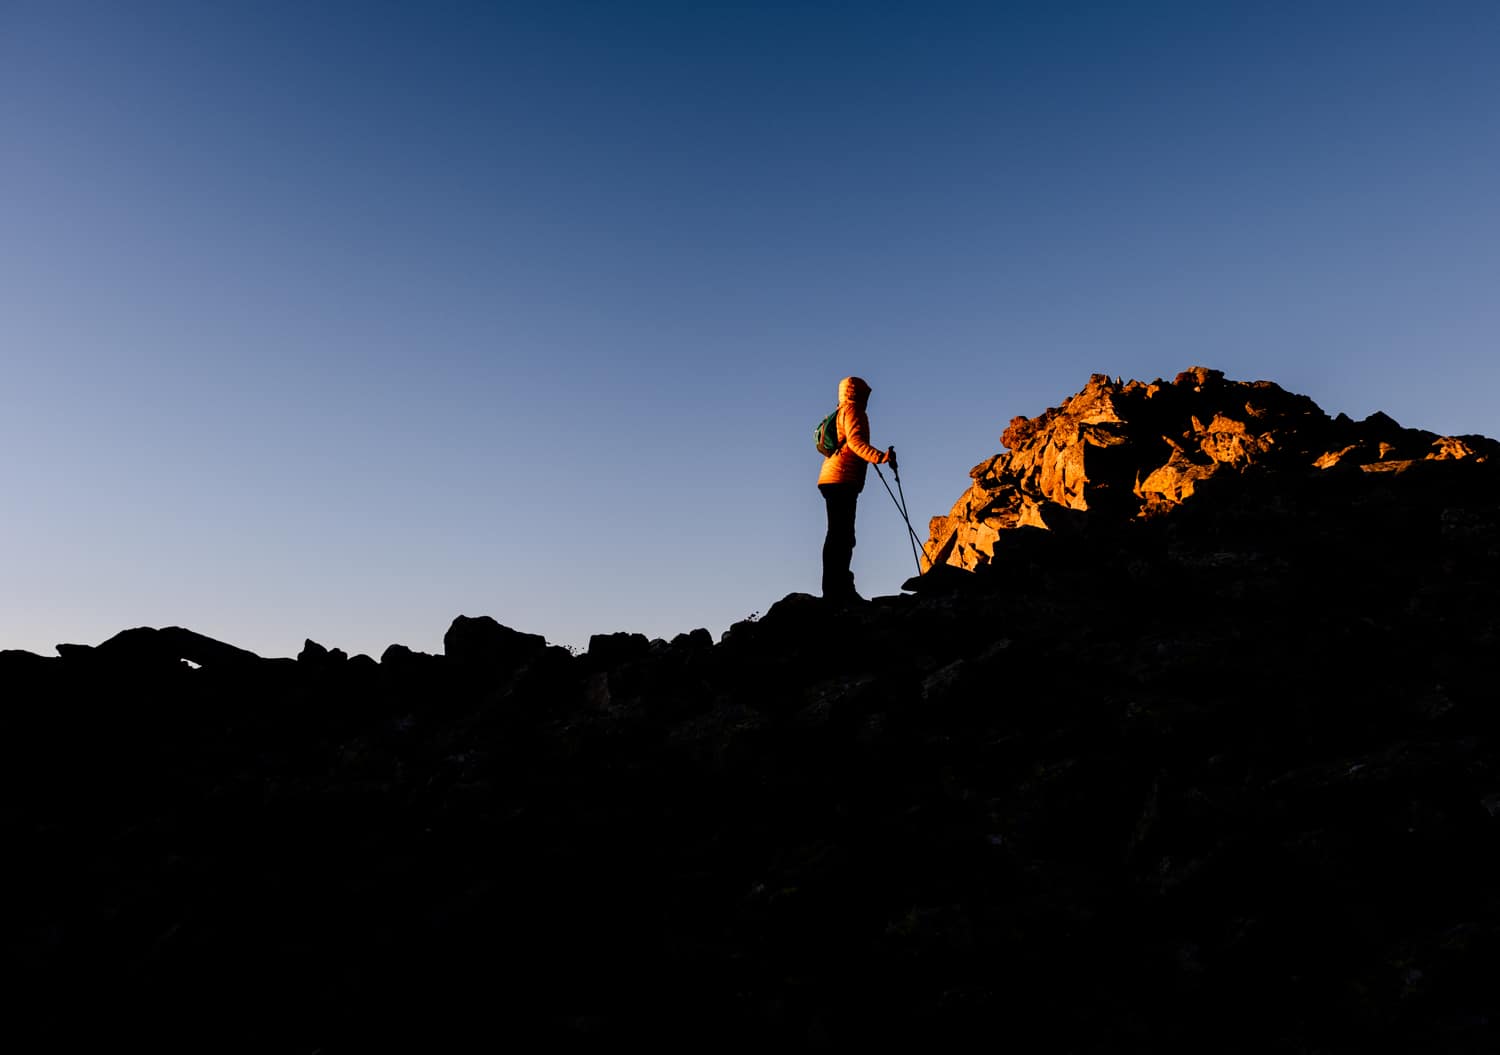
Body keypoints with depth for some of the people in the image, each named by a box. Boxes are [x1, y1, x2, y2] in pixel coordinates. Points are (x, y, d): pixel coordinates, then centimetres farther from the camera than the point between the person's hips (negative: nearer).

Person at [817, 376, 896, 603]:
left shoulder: (840, 414, 28)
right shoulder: (852, 411, -2)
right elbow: (855, 441, -18)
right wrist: (879, 457, -31)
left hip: (832, 480, 10)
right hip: (842, 479, -10)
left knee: (841, 535, 9)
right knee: (841, 535, -16)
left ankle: (838, 589, 8)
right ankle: (837, 589, -21)